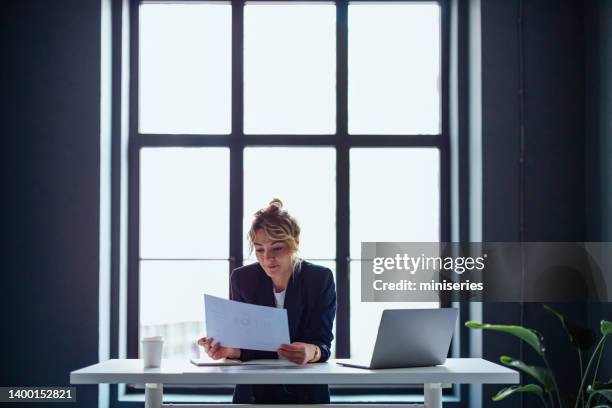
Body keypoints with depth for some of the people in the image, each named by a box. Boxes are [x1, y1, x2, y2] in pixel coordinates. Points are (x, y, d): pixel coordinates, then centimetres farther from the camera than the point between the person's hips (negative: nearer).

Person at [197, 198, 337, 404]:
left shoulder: (320, 279, -5)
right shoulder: (242, 278, -1)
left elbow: (322, 343, -11)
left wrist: (312, 352, -34)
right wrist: (229, 350, -26)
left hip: (306, 392, -2)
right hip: (254, 392, 2)